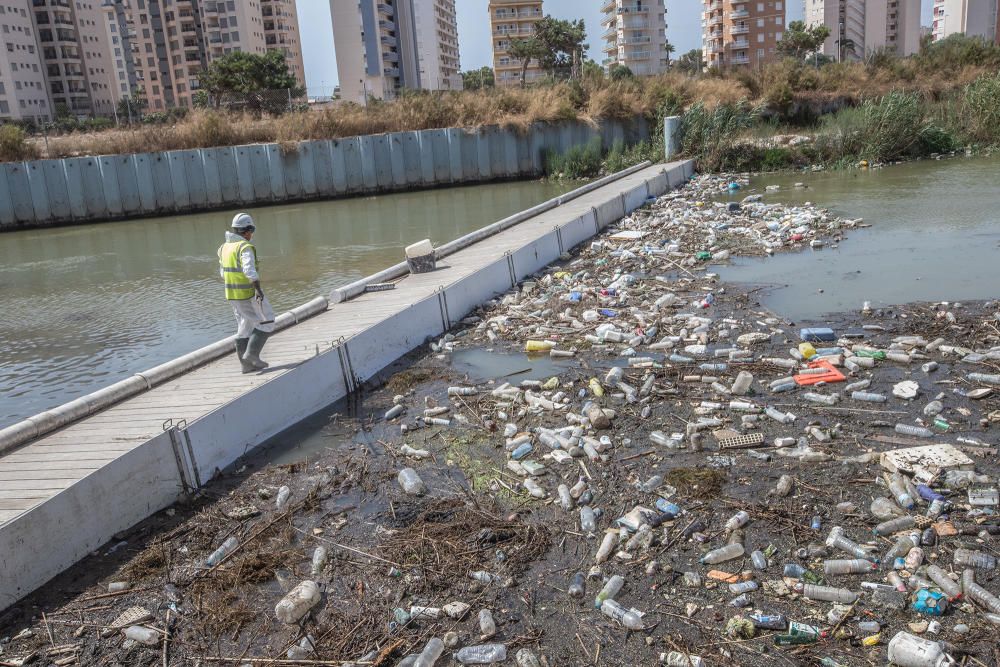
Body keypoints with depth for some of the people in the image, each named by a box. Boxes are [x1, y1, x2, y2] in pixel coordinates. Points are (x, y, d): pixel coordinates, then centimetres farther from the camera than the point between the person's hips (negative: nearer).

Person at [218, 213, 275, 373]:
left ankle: (247, 364, 16)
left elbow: (223, 272, 17)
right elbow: (249, 269, -33)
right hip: (249, 293, -8)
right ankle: (251, 353, -3)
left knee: (245, 327, 15)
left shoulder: (225, 247, 8)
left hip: (232, 294, 8)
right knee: (266, 322, 6)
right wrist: (258, 289, -34)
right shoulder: (245, 247, -18)